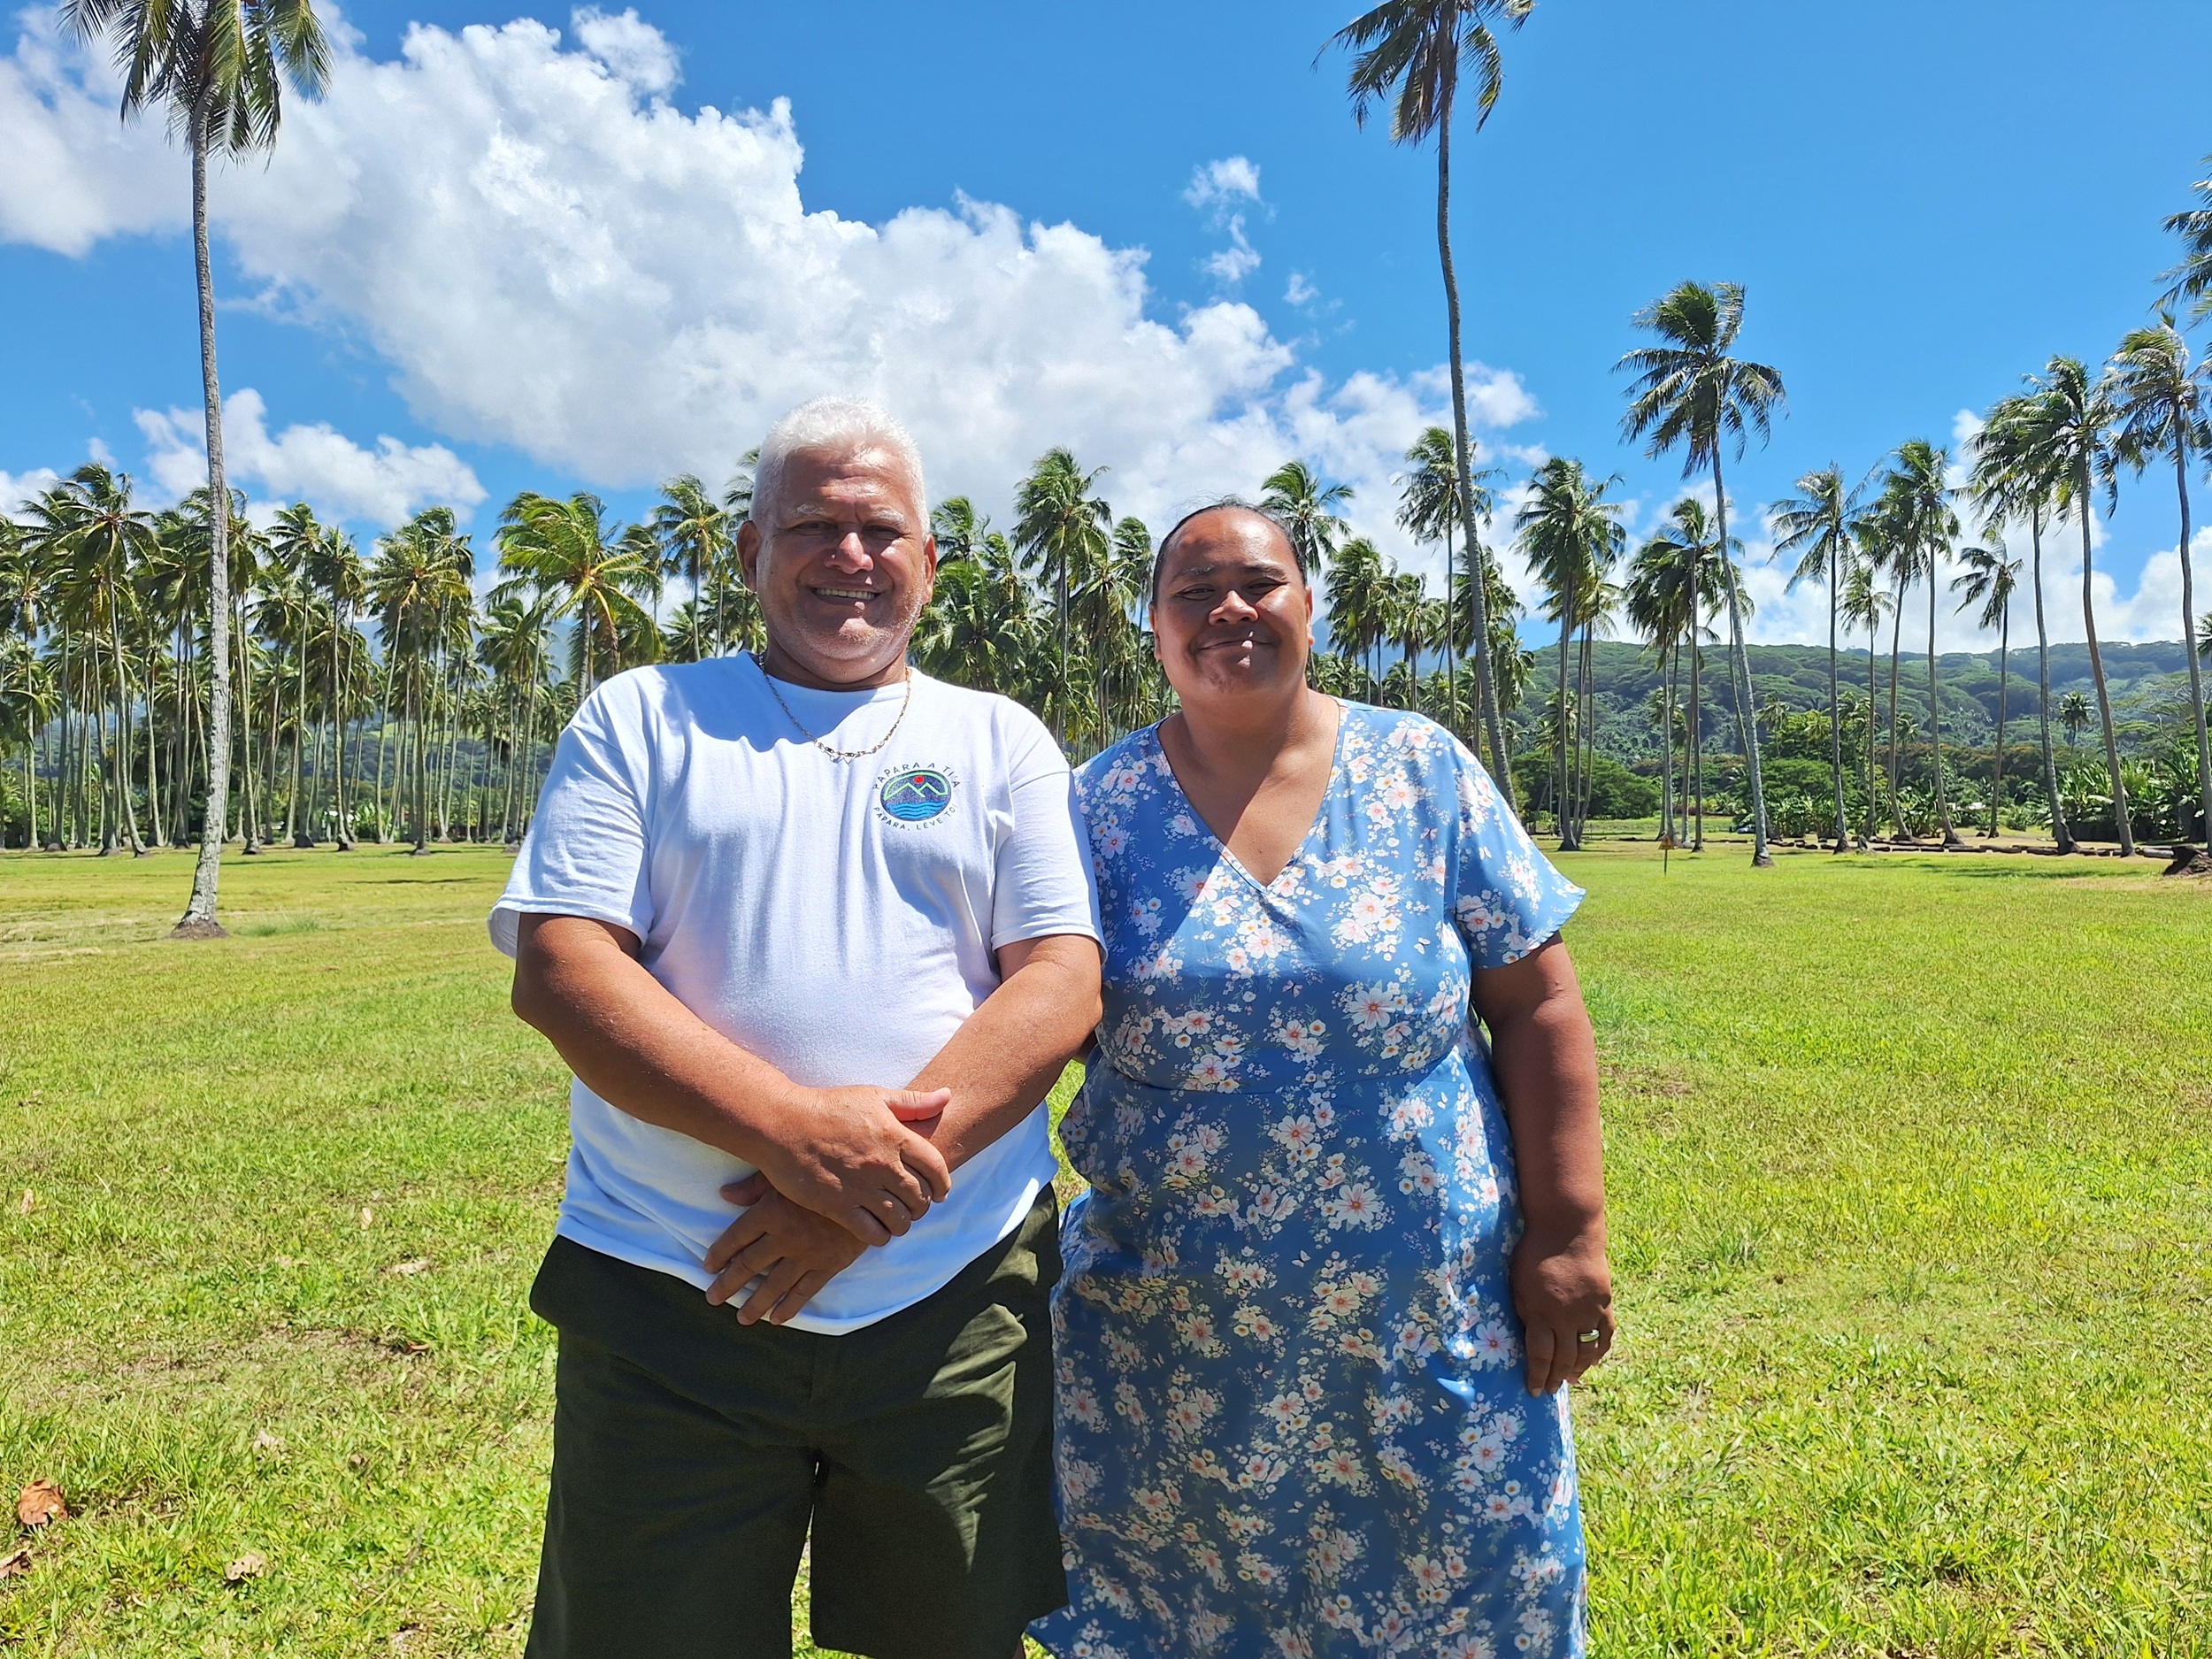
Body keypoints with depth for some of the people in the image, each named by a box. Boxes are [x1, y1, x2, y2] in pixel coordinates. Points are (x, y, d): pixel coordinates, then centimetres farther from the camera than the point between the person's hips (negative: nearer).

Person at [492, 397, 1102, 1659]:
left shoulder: (1003, 741, 6)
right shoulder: (640, 718, 5)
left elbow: (1064, 978, -4)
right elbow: (557, 964, -6)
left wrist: (872, 1188, -17)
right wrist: (797, 1130, -20)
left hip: (953, 1298, 2)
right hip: (672, 1310, -1)